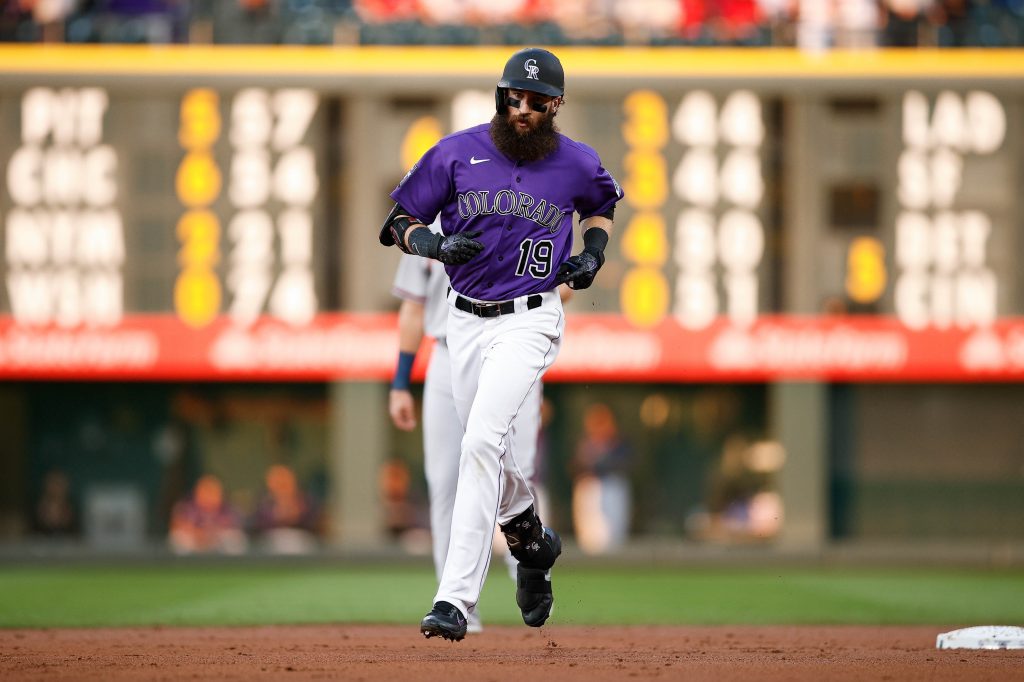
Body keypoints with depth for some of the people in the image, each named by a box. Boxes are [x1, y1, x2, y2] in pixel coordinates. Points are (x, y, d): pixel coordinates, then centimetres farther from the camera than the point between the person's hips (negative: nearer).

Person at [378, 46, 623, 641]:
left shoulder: (577, 164, -1)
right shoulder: (458, 152, -2)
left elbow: (604, 202, 23)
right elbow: (399, 223, 2)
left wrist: (594, 253, 5)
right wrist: (434, 244, -18)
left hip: (530, 320, -4)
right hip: (466, 319, 4)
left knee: (482, 441, -21)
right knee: (488, 448, 16)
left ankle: (455, 599, -25)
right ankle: (533, 542, 48)